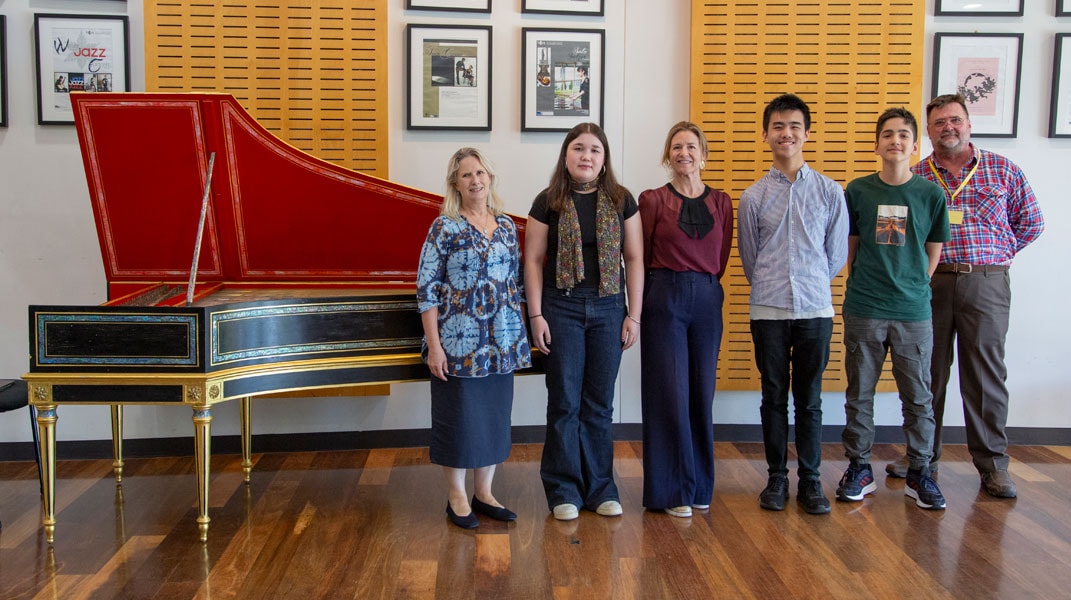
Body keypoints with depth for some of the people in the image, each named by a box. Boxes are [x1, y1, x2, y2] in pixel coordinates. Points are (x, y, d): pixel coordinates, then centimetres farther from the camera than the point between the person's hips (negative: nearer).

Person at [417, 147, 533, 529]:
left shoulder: (506, 225, 8)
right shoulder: (445, 228, -7)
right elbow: (427, 290, -9)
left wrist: (519, 337, 10)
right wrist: (434, 346, -14)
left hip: (501, 342, 5)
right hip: (458, 341, -5)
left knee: (495, 415, 11)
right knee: (459, 415, 3)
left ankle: (484, 492, 25)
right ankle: (457, 498, 19)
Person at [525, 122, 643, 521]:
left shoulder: (620, 200, 4)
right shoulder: (549, 202, 0)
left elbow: (634, 258, 4)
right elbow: (533, 260, 0)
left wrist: (634, 314, -1)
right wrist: (536, 315, -6)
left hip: (608, 308, 2)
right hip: (562, 308, -1)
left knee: (600, 403, 9)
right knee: (565, 401, 4)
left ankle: (600, 488, 21)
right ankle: (564, 490, 15)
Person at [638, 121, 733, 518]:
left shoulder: (721, 202, 10)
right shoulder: (652, 200, 0)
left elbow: (720, 260, 12)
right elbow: (641, 259, 1)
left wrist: (702, 284, 4)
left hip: (707, 302, 3)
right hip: (664, 301, -3)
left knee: (702, 392, 8)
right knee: (669, 392, -3)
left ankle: (699, 485, 21)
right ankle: (672, 489, 7)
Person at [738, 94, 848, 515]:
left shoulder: (829, 191, 2)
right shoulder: (754, 196, 2)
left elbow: (837, 255, 9)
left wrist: (809, 285, 12)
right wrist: (774, 288, 11)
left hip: (815, 309, 0)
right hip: (768, 310, 0)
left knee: (809, 400, 7)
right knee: (774, 397, 8)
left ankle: (810, 481, 17)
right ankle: (776, 479, 19)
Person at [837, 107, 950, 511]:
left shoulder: (931, 193, 0)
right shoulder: (858, 191, 0)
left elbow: (933, 252, 9)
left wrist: (913, 287, 5)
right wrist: (864, 285, 4)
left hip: (914, 311, 0)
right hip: (863, 310, 0)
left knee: (918, 396, 8)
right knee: (859, 394, 8)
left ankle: (919, 473, 23)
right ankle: (859, 469, 22)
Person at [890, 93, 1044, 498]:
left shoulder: (1003, 170, 5)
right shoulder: (914, 177, 5)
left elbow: (1031, 222, 12)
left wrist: (997, 254, 9)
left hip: (986, 282, -1)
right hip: (929, 283, 1)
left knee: (986, 373, 2)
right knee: (928, 372, 8)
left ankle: (993, 464, 13)